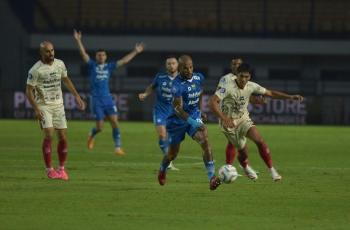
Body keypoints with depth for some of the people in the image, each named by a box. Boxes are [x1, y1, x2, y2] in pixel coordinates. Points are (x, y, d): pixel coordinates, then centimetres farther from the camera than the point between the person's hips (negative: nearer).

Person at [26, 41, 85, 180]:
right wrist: (36, 109, -18)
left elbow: (66, 80, 21)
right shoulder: (36, 70, -13)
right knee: (49, 135, -18)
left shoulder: (60, 64, 4)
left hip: (58, 105, 5)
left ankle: (61, 169, 16)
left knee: (63, 137, 1)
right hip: (43, 106, -5)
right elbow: (29, 90, -9)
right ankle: (49, 170, -8)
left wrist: (76, 96, 17)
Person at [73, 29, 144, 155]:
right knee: (99, 127, -1)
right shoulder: (92, 65, 1)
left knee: (115, 123, -8)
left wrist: (135, 52, 10)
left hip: (108, 99, 3)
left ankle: (118, 147, -5)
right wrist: (78, 41, -21)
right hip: (97, 100, -3)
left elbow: (124, 61, 12)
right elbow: (83, 54, -10)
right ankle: (91, 135, 33)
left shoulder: (109, 66, 9)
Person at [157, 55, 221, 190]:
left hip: (194, 117, 4)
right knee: (173, 153, 11)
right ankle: (162, 170, 48)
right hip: (177, 121, -4)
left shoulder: (199, 78, -5)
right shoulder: (177, 85, -25)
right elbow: (178, 109, -33)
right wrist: (192, 122, -45)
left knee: (205, 141, -23)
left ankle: (212, 178, -28)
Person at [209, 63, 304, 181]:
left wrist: (290, 97, -4)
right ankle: (245, 167, 40)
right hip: (229, 123, -3)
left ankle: (272, 170, -12)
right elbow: (212, 102, -35)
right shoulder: (228, 86, -26)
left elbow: (270, 93, 4)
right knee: (243, 150, 4)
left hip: (244, 119, 3)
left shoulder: (251, 86, -9)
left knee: (259, 140, -18)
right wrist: (224, 118, -45)